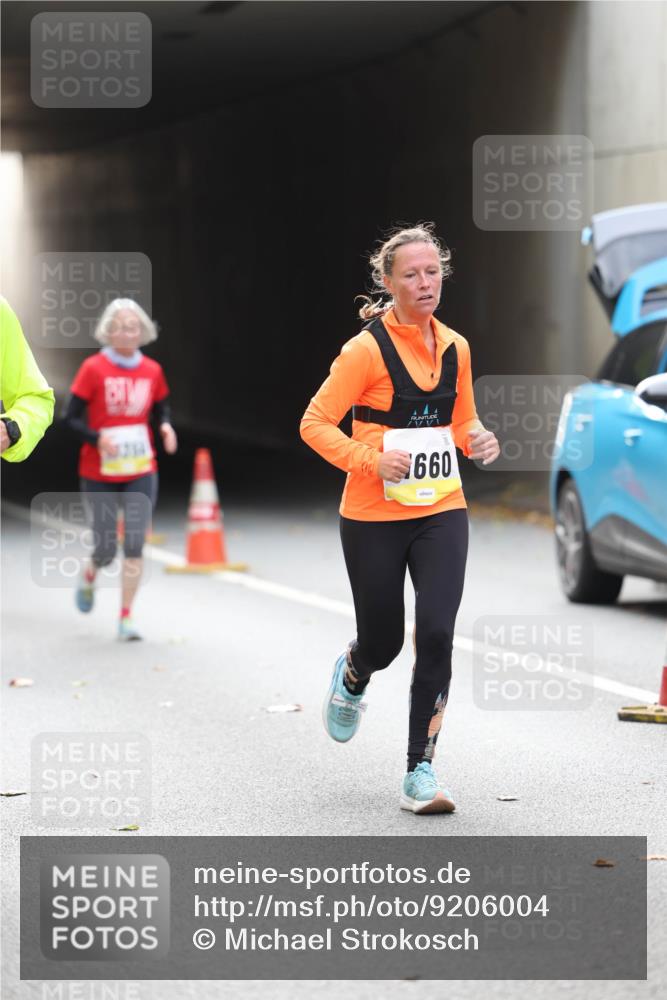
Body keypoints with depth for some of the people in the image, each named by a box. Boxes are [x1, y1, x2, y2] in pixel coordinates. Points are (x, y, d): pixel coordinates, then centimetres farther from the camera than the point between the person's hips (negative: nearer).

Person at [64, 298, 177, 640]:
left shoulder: (152, 371, 2)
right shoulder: (93, 368, -8)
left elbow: (161, 409, 16)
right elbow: (71, 418, -7)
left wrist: (166, 427, -6)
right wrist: (97, 438, -24)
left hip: (141, 474, 2)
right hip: (99, 475, -2)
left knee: (134, 545, -8)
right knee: (106, 549, 3)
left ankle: (126, 618, 1)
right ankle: (89, 576, 40)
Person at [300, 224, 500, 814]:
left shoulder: (454, 348, 7)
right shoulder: (368, 349, -10)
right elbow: (315, 423, -10)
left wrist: (479, 440, 0)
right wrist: (370, 460, -22)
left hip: (442, 511, 3)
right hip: (374, 517, -3)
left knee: (437, 633, -13)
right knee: (383, 641, 7)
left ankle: (421, 771, -5)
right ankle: (352, 677, 47)